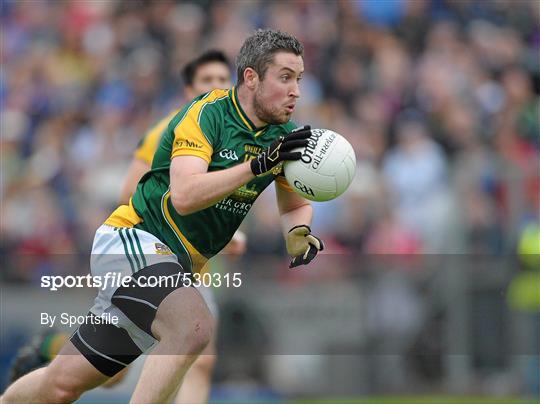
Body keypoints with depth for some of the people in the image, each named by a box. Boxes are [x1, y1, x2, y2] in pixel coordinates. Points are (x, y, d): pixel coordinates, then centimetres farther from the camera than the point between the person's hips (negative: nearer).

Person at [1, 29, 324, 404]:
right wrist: (258, 164, -33)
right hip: (134, 237, -7)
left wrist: (300, 232, -2)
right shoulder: (207, 113, -15)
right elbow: (184, 196, -28)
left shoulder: (283, 135, 5)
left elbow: (296, 206, 21)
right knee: (193, 326, -34)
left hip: (177, 266, 7)